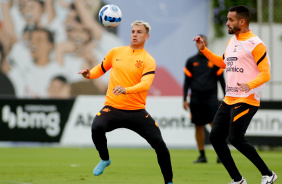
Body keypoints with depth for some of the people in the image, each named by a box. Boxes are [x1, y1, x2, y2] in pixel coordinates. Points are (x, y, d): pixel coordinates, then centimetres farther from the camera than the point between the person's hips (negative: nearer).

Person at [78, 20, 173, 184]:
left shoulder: (148, 60, -3)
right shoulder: (116, 52, 9)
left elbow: (145, 84, -20)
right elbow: (101, 69, 23)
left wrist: (126, 90, -37)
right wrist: (89, 74, 0)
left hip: (137, 111, -1)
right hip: (112, 108, 1)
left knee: (159, 143, -11)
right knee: (97, 128, -29)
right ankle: (105, 159, 1)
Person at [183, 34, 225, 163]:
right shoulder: (191, 61, 10)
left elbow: (221, 79, 10)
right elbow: (187, 81, 11)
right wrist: (184, 99, 3)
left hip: (211, 97, -2)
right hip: (196, 98, 2)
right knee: (199, 126, 3)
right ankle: (202, 155, 9)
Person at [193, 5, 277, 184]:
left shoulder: (255, 44, -11)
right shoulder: (231, 42, 15)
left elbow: (265, 74, -16)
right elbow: (223, 63, 33)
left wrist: (250, 85, -33)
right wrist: (204, 49, 25)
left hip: (247, 100, -9)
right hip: (229, 100, 9)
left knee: (236, 138, -17)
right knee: (215, 136, 4)